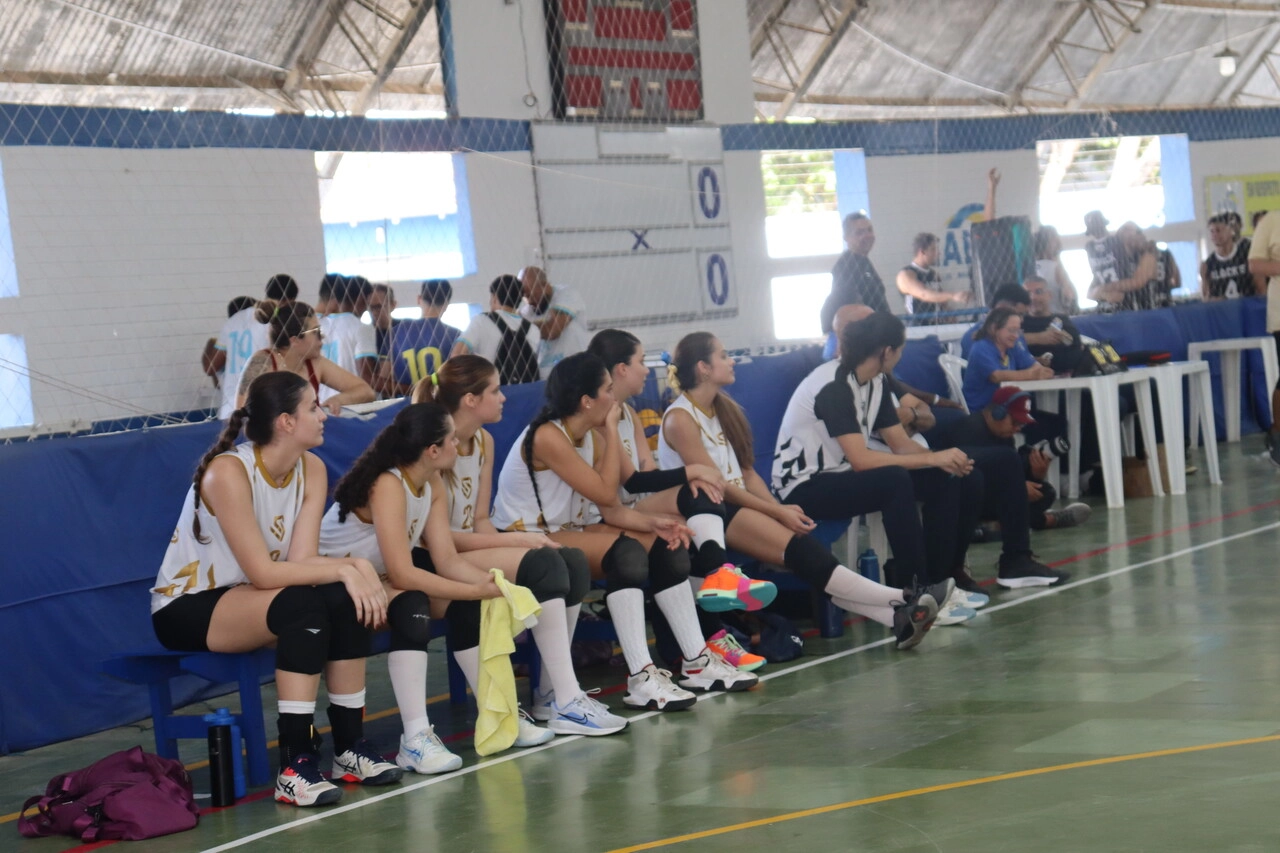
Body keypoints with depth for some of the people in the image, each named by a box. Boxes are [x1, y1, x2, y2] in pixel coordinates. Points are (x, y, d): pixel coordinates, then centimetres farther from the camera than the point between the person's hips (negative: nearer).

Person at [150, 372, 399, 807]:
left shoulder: (310, 469, -4)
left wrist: (354, 567, -30)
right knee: (302, 605, -33)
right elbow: (263, 572, -28)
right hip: (185, 608, -7)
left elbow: (301, 560, -12)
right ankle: (295, 765, -33)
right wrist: (344, 569, -30)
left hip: (242, 599, 7)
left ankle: (350, 745, -12)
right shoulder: (228, 472, -25)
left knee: (347, 600, -21)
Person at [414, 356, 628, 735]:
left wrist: (515, 540, -12)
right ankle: (566, 704, -26)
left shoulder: (483, 441, 10)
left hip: (471, 549, 9)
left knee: (574, 561, -9)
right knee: (543, 564, -27)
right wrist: (517, 539, -19)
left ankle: (550, 691, -5)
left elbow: (480, 521, 10)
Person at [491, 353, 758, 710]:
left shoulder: (593, 438, 5)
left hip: (568, 531, 9)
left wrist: (653, 522, -16)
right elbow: (605, 494, -21)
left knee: (666, 544, -4)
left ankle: (696, 662, -2)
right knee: (625, 551, -30)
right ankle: (640, 679, -35)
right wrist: (612, 432, -14)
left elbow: (612, 510, 2)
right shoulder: (547, 437, -21)